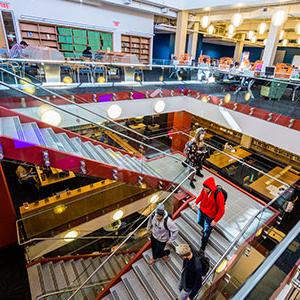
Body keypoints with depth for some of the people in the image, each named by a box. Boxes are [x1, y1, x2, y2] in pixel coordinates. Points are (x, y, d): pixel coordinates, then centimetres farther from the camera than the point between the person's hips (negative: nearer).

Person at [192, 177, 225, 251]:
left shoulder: (218, 195, -37)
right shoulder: (205, 189, -21)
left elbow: (221, 210, -25)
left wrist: (215, 220, -19)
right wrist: (196, 203, -6)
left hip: (209, 216, -5)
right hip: (201, 210, 6)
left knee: (206, 232, 12)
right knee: (199, 222, 31)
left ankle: (202, 247, 36)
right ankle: (206, 228, 65)